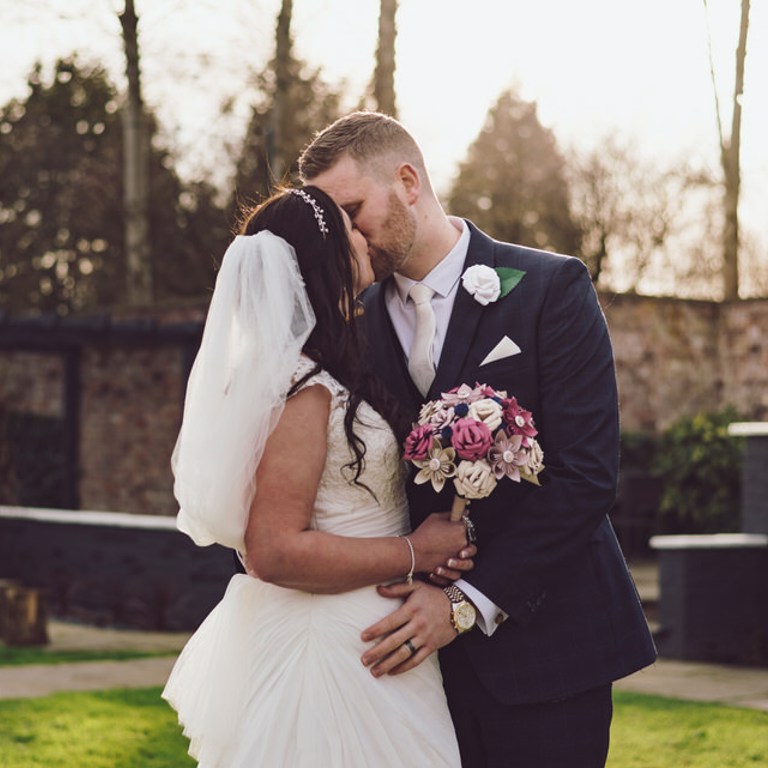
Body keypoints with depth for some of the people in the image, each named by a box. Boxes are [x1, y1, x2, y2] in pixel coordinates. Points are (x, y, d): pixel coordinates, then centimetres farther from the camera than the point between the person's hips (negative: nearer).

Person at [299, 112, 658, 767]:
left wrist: (470, 602, -16)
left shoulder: (550, 288, -6)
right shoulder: (362, 321, 7)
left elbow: (585, 473, -12)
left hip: (542, 643, -3)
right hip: (423, 645, 4)